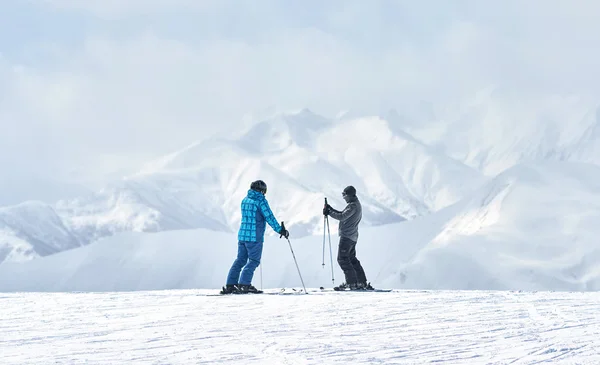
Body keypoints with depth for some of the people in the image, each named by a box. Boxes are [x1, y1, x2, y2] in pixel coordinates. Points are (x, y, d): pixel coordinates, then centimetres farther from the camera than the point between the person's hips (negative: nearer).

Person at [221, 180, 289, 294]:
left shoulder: (245, 200, 13)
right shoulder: (260, 201, -9)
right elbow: (269, 217, -12)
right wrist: (280, 230, -8)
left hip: (242, 234, 7)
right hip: (254, 236, -7)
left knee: (240, 259, 12)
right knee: (254, 261, -1)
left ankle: (230, 285, 8)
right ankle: (244, 284, -11)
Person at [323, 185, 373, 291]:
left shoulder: (353, 206, -16)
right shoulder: (356, 204, 18)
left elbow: (342, 217, -23)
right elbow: (344, 214, 23)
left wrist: (329, 212, -14)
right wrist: (331, 210, 13)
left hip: (347, 236, -11)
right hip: (353, 237, 11)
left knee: (342, 259, -8)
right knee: (352, 259, 14)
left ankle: (352, 283, -10)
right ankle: (362, 283, 14)